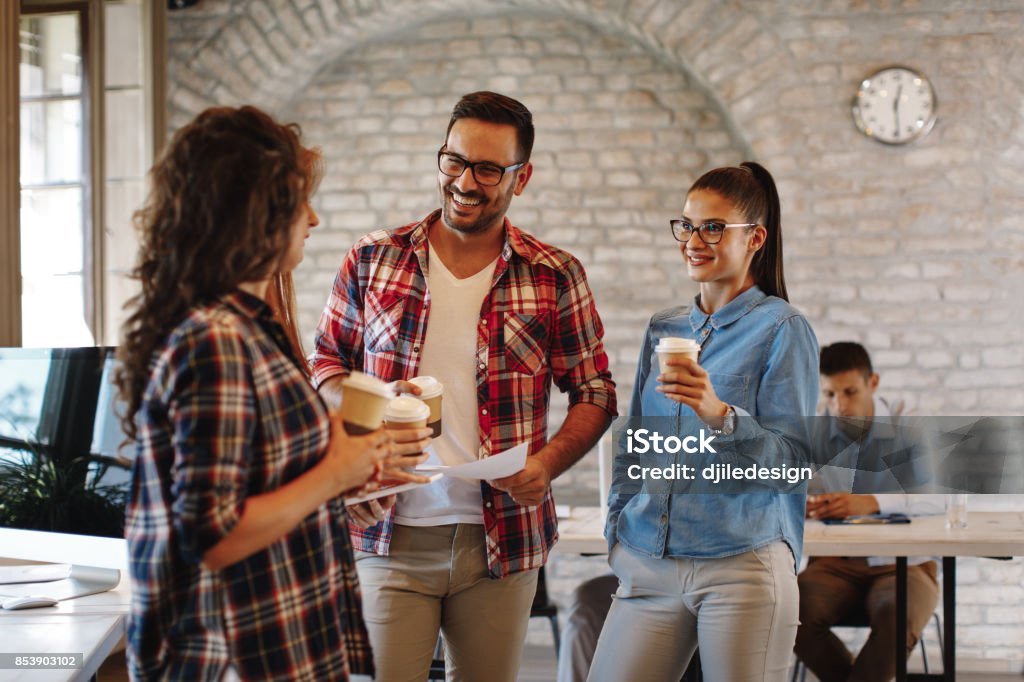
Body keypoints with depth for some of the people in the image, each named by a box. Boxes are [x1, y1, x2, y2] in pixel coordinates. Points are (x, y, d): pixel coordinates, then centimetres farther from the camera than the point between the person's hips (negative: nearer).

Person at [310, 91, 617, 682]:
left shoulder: (556, 278, 3)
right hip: (389, 535, 0)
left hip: (503, 540, 0)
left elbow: (595, 392, 7)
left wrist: (547, 463, -11)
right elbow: (324, 366, 13)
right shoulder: (373, 261, 5)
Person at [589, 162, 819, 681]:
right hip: (649, 565, 5)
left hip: (743, 565, -5)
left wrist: (721, 416, -23)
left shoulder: (781, 329, -2)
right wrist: (618, 527, 14)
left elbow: (793, 455, -8)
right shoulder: (663, 329, 15)